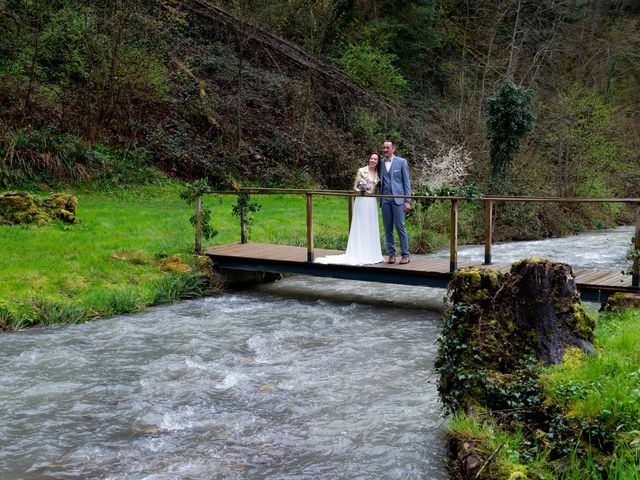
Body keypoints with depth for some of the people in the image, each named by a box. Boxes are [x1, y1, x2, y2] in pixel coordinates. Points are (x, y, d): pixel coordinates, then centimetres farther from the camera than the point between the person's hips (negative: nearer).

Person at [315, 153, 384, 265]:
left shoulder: (377, 173, 11)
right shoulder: (361, 170, -3)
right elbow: (355, 186, -1)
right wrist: (360, 190, -20)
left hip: (372, 202, 5)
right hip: (362, 201, -5)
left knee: (371, 228, 8)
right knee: (360, 228, -4)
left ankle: (371, 254, 14)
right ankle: (359, 255, -1)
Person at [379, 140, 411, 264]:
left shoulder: (401, 162, 1)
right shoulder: (381, 163, 12)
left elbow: (407, 182, 0)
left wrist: (407, 201, -6)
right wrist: (380, 200, 10)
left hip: (398, 199, -4)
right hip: (385, 200, 4)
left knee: (400, 227, -6)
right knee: (387, 228, 4)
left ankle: (405, 255, 1)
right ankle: (391, 254, 10)